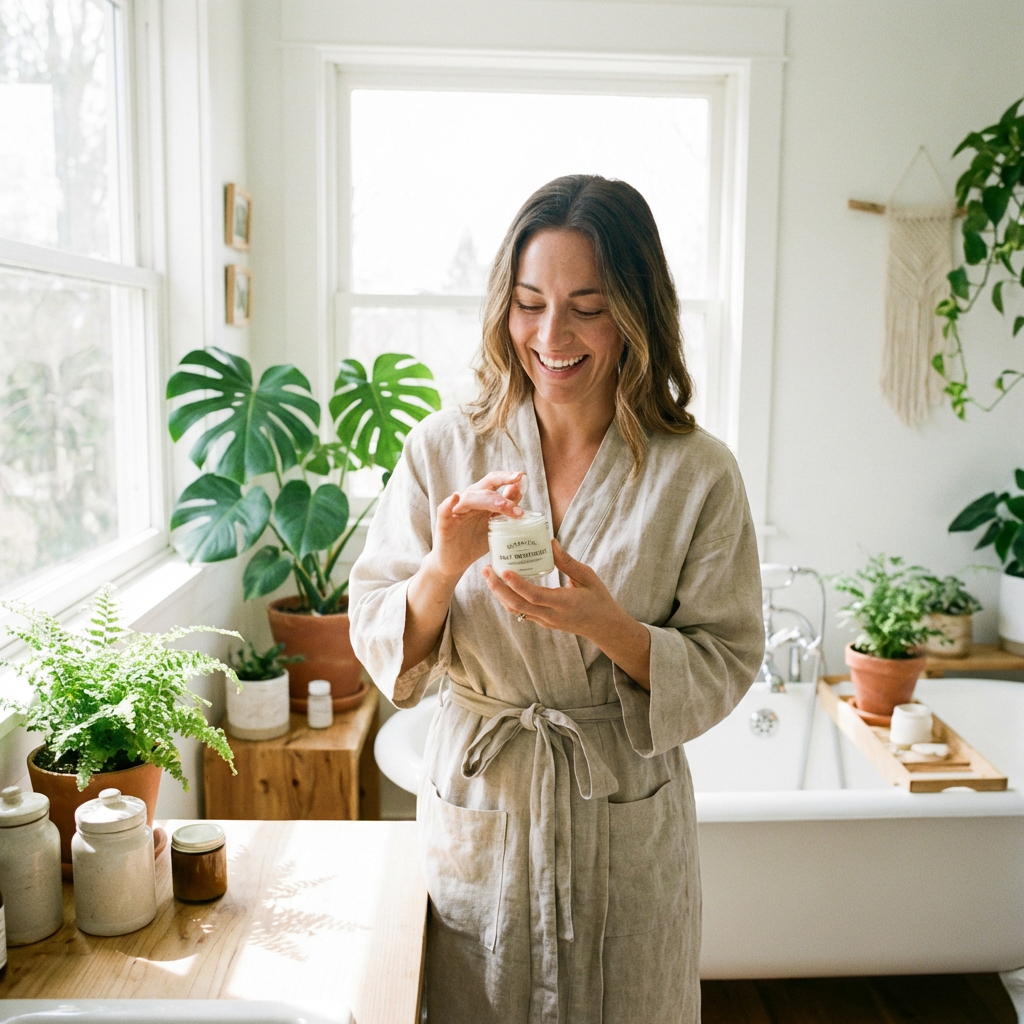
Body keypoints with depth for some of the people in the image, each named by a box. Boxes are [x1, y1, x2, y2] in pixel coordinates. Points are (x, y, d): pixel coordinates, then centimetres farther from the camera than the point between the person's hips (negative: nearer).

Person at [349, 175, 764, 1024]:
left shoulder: (697, 474, -10)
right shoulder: (442, 451, -7)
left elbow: (725, 667, -6)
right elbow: (376, 642, -5)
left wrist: (609, 627, -24)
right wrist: (443, 570, -25)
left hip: (629, 824, 0)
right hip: (474, 814, 1)